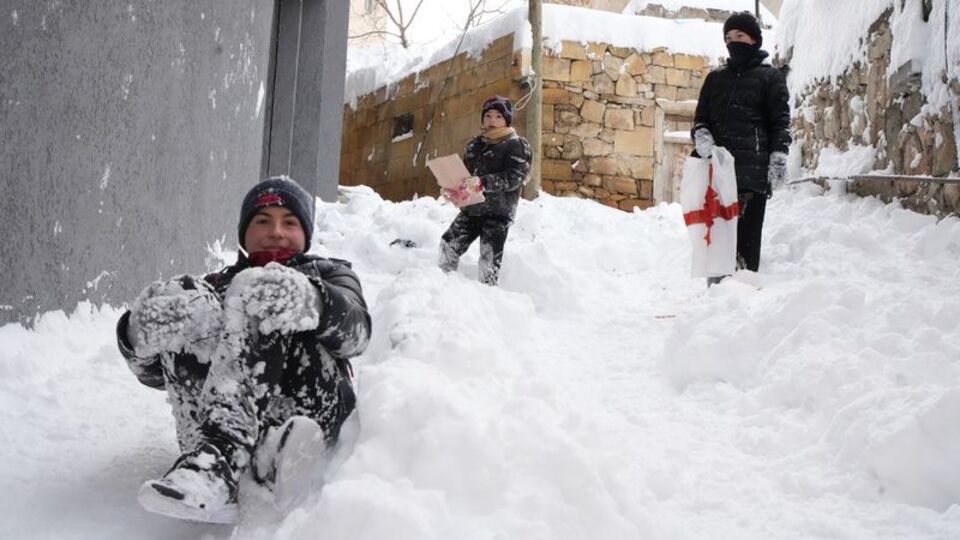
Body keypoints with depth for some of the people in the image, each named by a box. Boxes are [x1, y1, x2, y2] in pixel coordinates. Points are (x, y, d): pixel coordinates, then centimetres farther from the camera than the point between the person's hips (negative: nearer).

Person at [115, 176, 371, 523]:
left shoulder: (328, 274, 27)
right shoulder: (216, 285, 32)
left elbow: (355, 331, 0)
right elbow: (155, 373, 15)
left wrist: (311, 300, -24)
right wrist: (141, 337, -10)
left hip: (311, 414, -2)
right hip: (234, 422, 2)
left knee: (260, 292, -19)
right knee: (183, 302, -17)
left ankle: (218, 456, -43)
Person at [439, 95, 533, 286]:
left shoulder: (517, 145, -3)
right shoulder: (474, 145, 18)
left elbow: (514, 178, -16)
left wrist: (482, 183, -29)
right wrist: (452, 189, -1)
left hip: (498, 212, -6)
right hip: (471, 208, 6)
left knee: (489, 262, -10)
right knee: (448, 245, 0)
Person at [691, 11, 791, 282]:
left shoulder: (770, 77, 8)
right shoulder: (715, 77, 21)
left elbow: (781, 123, 3)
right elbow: (700, 118, 21)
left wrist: (778, 160, -8)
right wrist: (701, 136, -2)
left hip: (752, 169, -4)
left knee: (746, 234, -9)